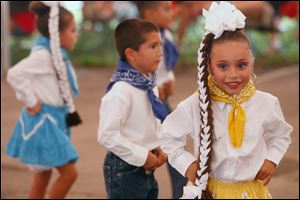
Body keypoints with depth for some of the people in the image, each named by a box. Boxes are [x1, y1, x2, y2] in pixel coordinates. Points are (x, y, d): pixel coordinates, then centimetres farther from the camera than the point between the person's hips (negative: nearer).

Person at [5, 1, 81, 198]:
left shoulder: (55, 54, 8)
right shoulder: (43, 55, -20)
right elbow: (14, 74, -30)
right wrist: (31, 102, -21)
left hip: (53, 120, 9)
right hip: (43, 121, -9)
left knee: (43, 177, 15)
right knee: (69, 173, -7)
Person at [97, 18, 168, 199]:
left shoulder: (149, 84, 4)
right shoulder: (121, 91, -23)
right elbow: (107, 134, -26)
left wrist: (157, 149, 2)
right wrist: (142, 156, -19)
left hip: (146, 169, 9)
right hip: (125, 170, -9)